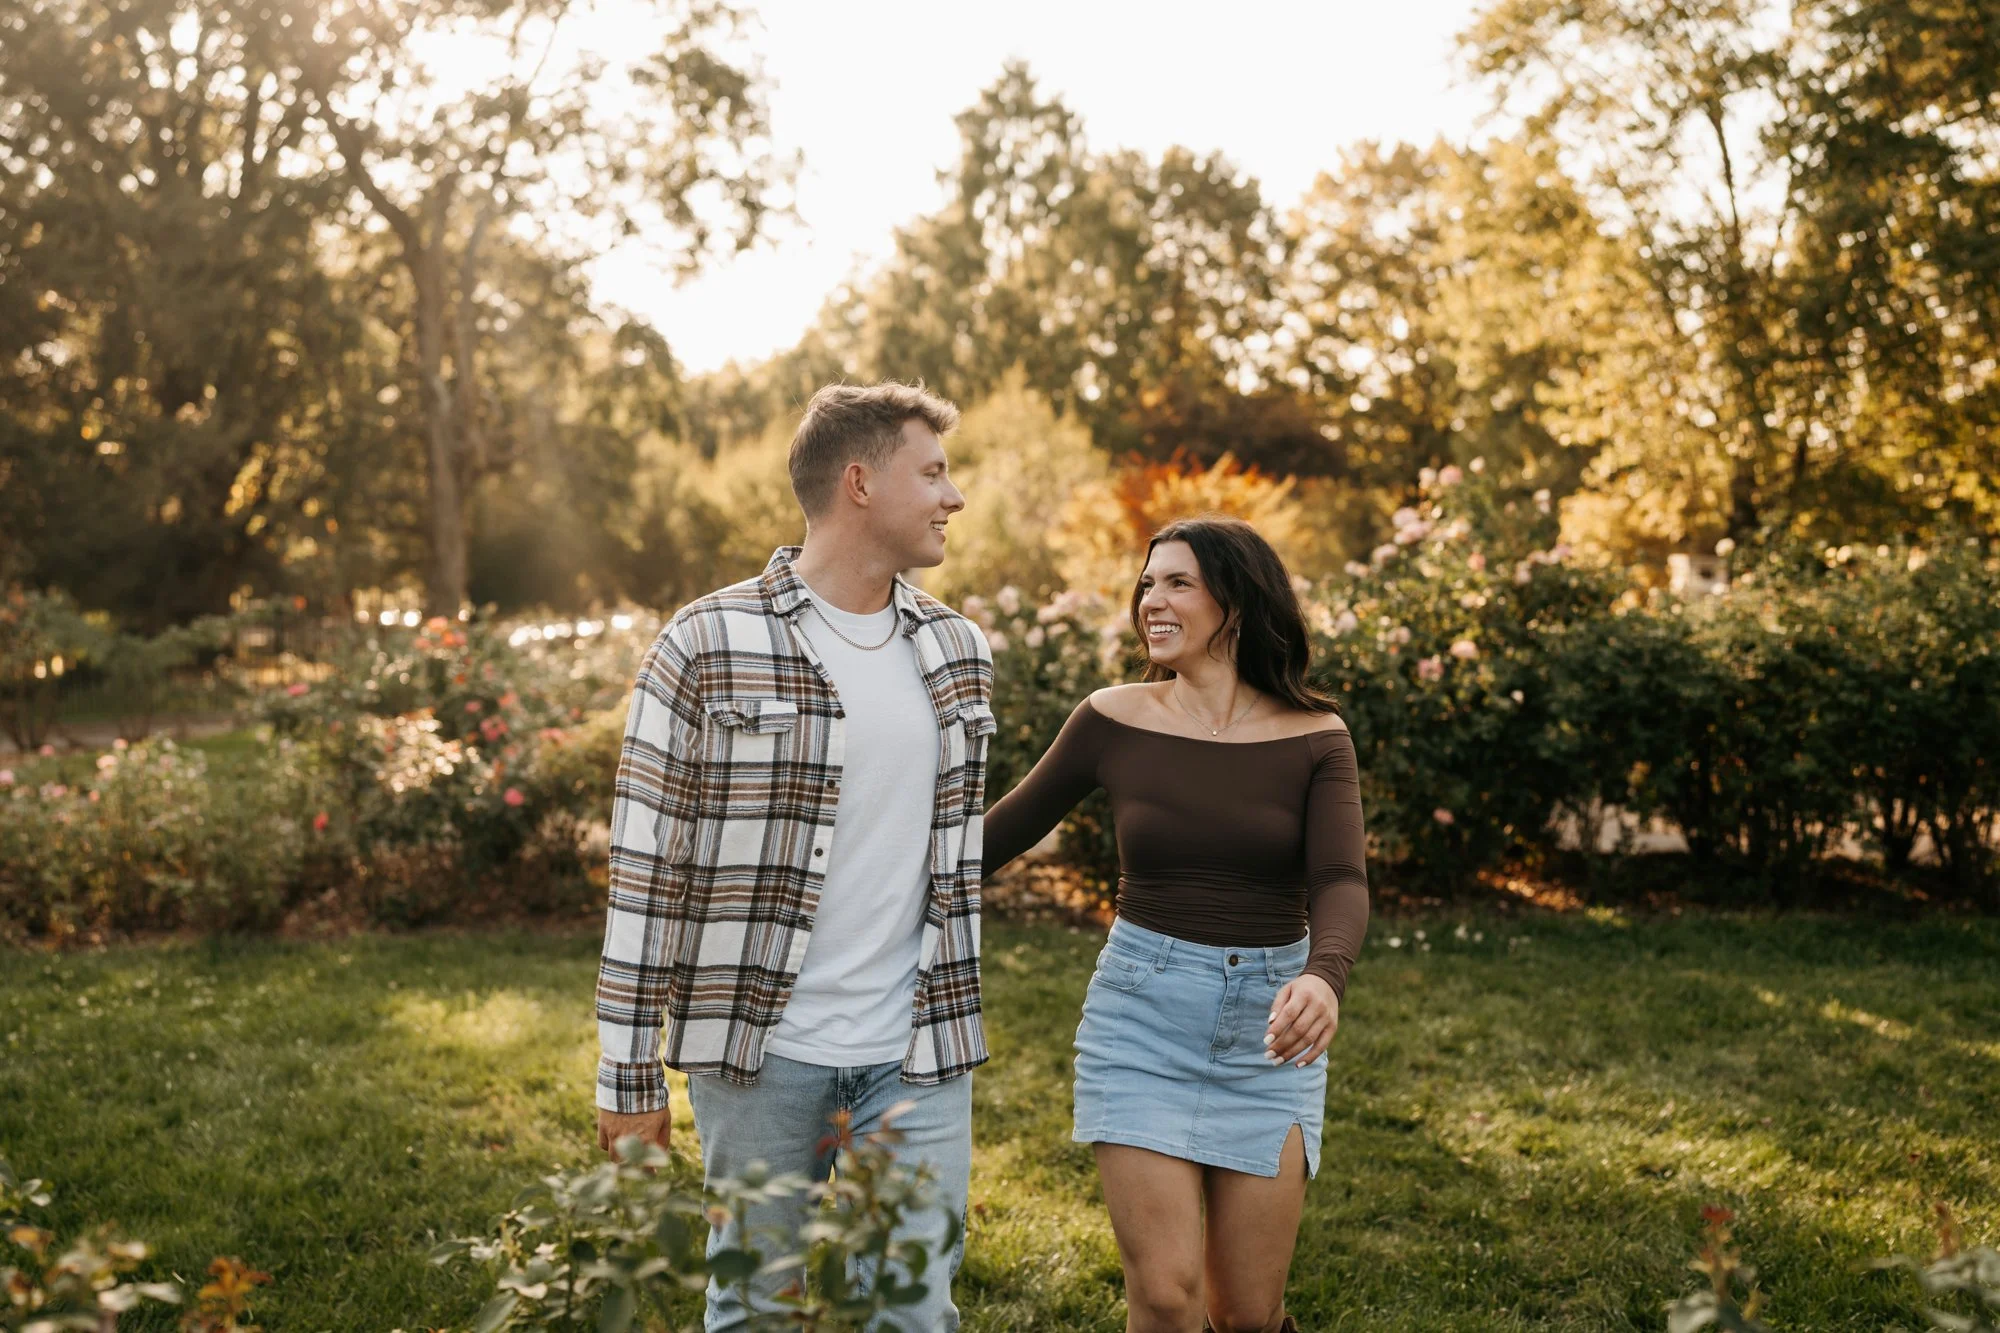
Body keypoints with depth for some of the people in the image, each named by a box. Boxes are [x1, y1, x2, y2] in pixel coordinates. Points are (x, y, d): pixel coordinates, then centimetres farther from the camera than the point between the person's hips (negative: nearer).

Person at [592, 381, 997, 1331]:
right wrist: (629, 1074, -7)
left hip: (917, 1057, 4)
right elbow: (644, 867, -6)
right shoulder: (708, 647, -8)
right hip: (759, 1050, -3)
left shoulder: (959, 652, 8)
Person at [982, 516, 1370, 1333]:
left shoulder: (1314, 739, -4)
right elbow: (1010, 827, 9)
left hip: (1267, 1028, 0)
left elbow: (1340, 884, -17)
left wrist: (1322, 979, -37)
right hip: (1142, 1018, 0)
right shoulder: (1112, 720, -3)